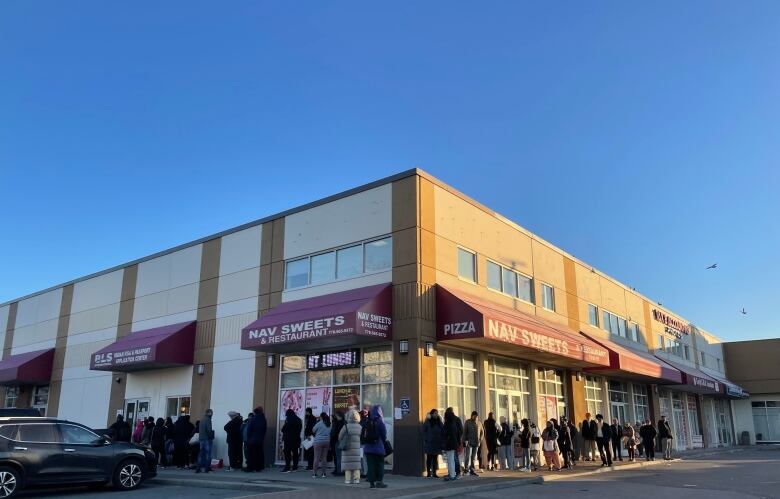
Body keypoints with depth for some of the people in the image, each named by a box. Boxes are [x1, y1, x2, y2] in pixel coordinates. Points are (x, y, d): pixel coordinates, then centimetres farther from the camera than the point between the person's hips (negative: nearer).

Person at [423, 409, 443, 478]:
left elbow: (442, 432, 9)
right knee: (429, 458, 1)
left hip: (437, 443, 4)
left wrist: (442, 440, 1)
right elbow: (424, 432, -5)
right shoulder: (427, 422, -5)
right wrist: (425, 440, -11)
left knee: (435, 458, 8)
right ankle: (428, 473, 4)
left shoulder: (439, 422, 8)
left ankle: (434, 473, 12)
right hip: (429, 443, -4)